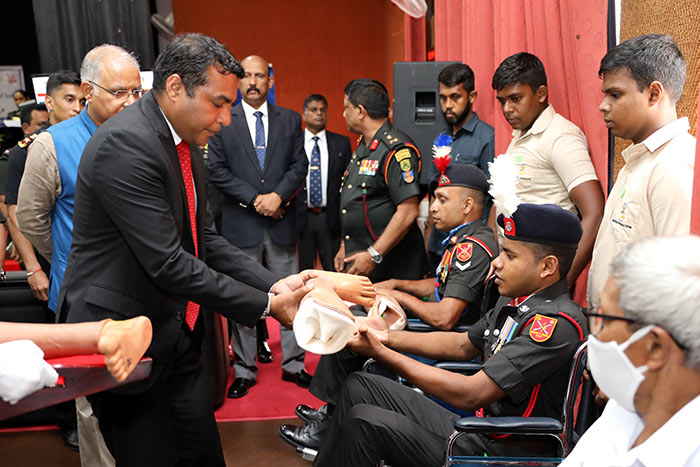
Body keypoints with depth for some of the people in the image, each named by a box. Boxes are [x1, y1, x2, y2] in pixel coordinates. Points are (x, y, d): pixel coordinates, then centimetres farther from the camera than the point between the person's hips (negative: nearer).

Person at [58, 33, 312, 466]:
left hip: (176, 333, 8)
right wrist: (267, 305, -20)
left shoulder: (187, 145, 6)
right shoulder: (124, 144, -23)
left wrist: (275, 284, -6)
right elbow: (167, 263, -26)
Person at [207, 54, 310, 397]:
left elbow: (299, 165, 4)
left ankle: (293, 364, 22)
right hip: (241, 225, -1)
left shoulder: (290, 120, 9)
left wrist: (278, 196, -13)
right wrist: (256, 199, -12)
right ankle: (245, 370, 19)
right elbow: (216, 170, -3)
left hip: (282, 222, 2)